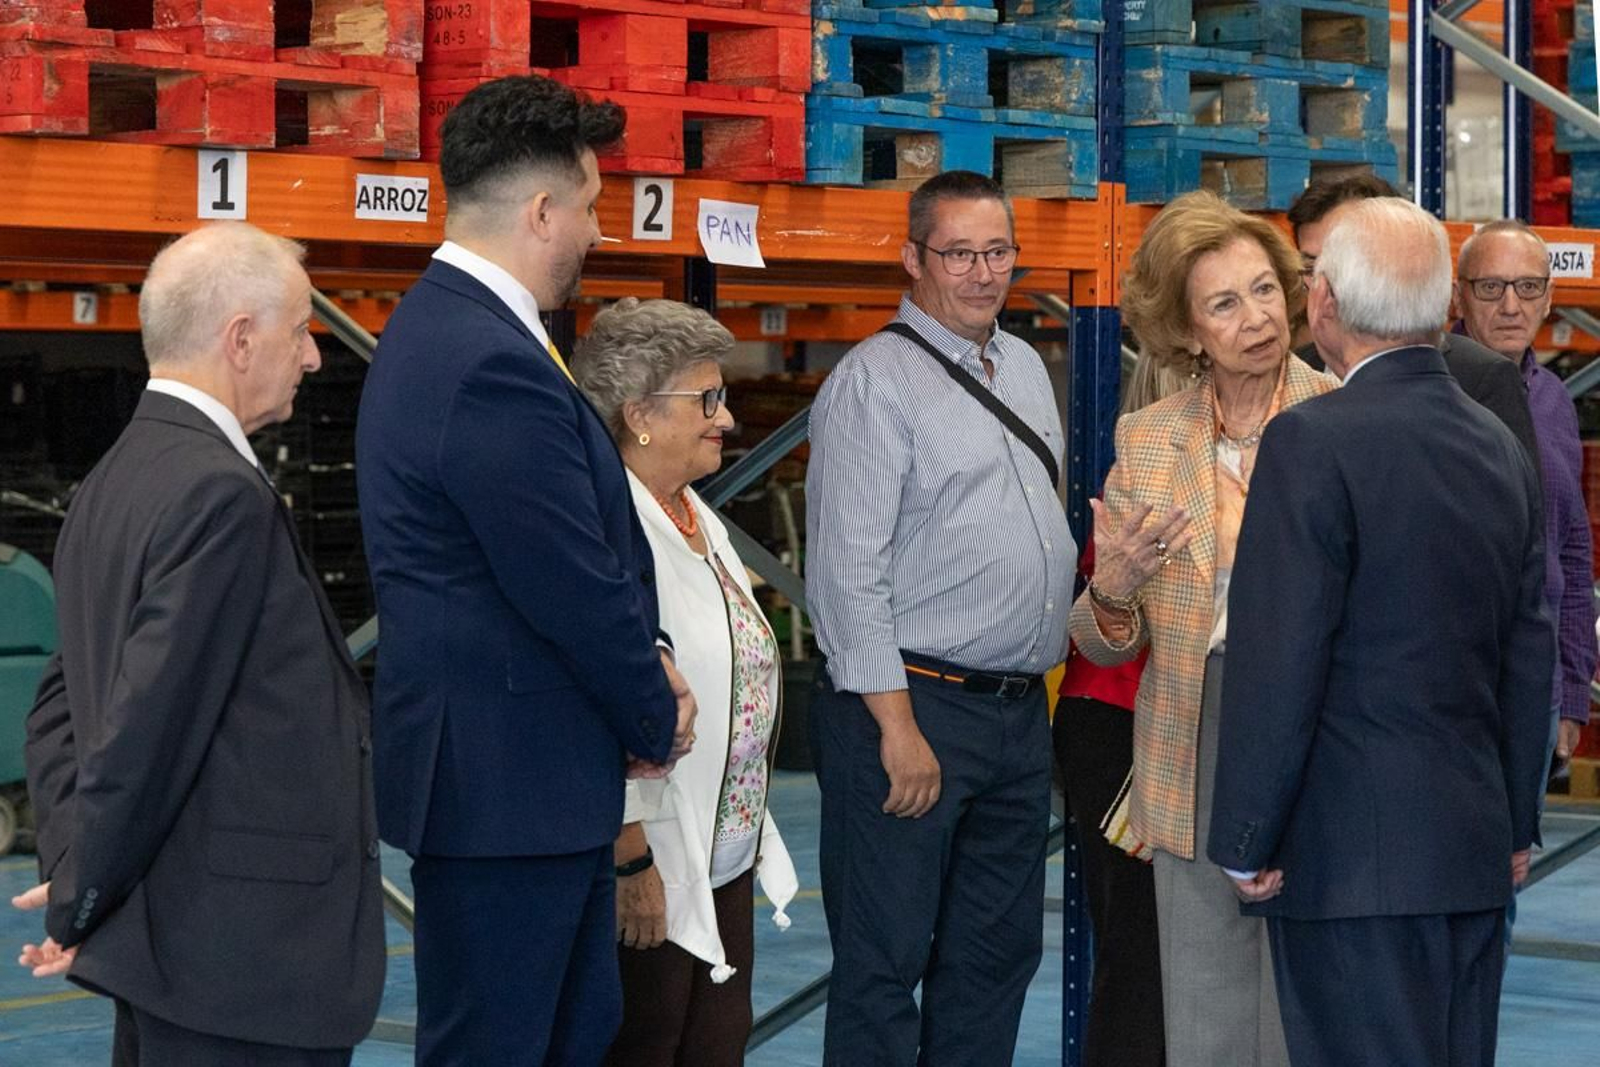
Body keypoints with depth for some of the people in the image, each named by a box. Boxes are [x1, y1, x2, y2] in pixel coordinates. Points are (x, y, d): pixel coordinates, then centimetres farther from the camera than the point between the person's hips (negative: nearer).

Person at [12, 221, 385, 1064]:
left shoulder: (111, 484, 13)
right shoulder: (224, 495, -17)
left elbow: (61, 702, 16)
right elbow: (153, 719, -19)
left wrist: (73, 864, 9)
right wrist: (82, 898, -9)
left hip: (163, 933, 9)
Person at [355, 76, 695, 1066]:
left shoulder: (448, 325, 11)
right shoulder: (493, 368, -23)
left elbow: (593, 535, 16)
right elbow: (572, 592, -21)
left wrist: (649, 661, 4)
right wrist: (658, 719, -4)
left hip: (530, 773, 11)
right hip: (506, 786, -11)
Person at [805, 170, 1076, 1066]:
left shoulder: (1026, 368, 15)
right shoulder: (875, 382, -10)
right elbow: (849, 571, -15)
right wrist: (899, 727, -19)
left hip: (1021, 712, 8)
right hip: (913, 704, -8)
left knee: (997, 955, 13)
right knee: (885, 962, -3)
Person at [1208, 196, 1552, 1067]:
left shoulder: (1313, 442, -14)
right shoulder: (1501, 448, 9)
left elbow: (1277, 664, -15)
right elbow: (1527, 659, 14)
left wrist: (1247, 844, -8)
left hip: (1354, 861, -7)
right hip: (1476, 848, 7)